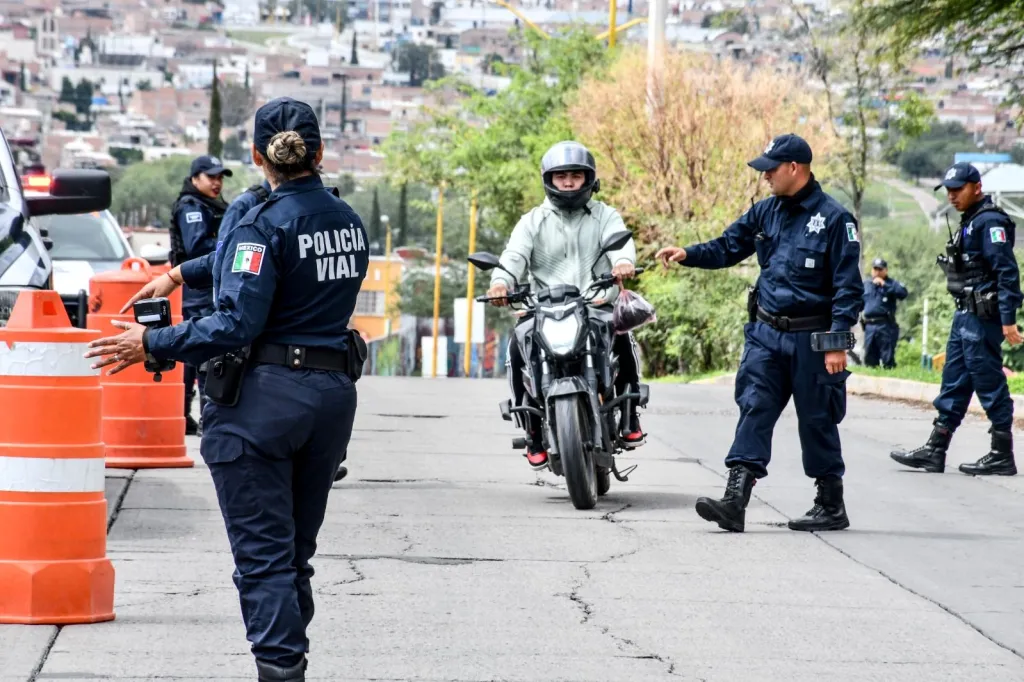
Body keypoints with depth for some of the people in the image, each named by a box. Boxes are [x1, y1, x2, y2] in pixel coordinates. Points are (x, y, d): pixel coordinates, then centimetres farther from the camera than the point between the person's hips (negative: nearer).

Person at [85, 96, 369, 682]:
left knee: (263, 555, -5)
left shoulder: (265, 224, -13)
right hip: (333, 392, 7)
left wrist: (152, 343, -15)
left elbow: (237, 325, -21)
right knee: (297, 551, 15)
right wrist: (181, 274, 23)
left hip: (265, 399, -7)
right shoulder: (348, 220, 9)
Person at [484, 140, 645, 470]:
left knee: (623, 337, -31)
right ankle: (533, 432, -12)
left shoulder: (604, 216, 12)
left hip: (598, 306, -1)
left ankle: (629, 416, -11)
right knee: (517, 347, -25)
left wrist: (624, 262, -35)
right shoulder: (533, 221, 13)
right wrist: (501, 281, -27)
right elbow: (515, 254, -4)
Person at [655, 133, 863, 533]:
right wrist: (687, 254, -4)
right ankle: (735, 501, -13)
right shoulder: (766, 212, 8)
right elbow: (728, 248, 15)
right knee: (753, 411, -5)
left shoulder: (833, 218, -11)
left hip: (811, 338, -5)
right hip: (766, 334, 5)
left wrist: (837, 343, -17)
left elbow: (848, 286, -12)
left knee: (817, 421, 4)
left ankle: (831, 507, 17)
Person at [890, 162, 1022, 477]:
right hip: (966, 314, 10)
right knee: (954, 382, 11)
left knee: (989, 383, -6)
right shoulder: (970, 222, 17)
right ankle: (934, 451, 14)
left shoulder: (990, 221, -14)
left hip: (982, 317, -10)